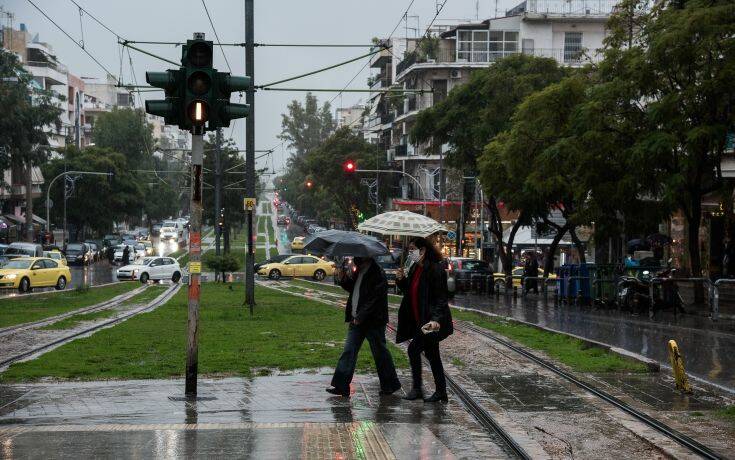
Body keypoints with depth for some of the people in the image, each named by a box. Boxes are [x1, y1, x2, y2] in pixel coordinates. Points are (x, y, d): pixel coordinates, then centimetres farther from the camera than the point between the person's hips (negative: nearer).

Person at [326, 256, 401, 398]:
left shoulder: (377, 274, -17)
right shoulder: (359, 272, 10)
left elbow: (375, 299, -21)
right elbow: (352, 288, 23)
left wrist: (360, 317, -23)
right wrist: (343, 279, 4)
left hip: (373, 322, -8)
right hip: (357, 320, 8)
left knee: (380, 353, 4)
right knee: (349, 351, 2)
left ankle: (390, 384, 18)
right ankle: (341, 385, 1)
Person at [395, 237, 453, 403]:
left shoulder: (435, 269, -16)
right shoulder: (414, 269, 11)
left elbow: (441, 297, -19)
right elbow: (409, 292, 19)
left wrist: (436, 319, -29)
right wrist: (401, 280, 1)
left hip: (430, 321, -9)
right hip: (419, 320, 9)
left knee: (414, 349, -12)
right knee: (432, 354, 12)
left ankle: (417, 388, -3)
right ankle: (441, 392, 18)